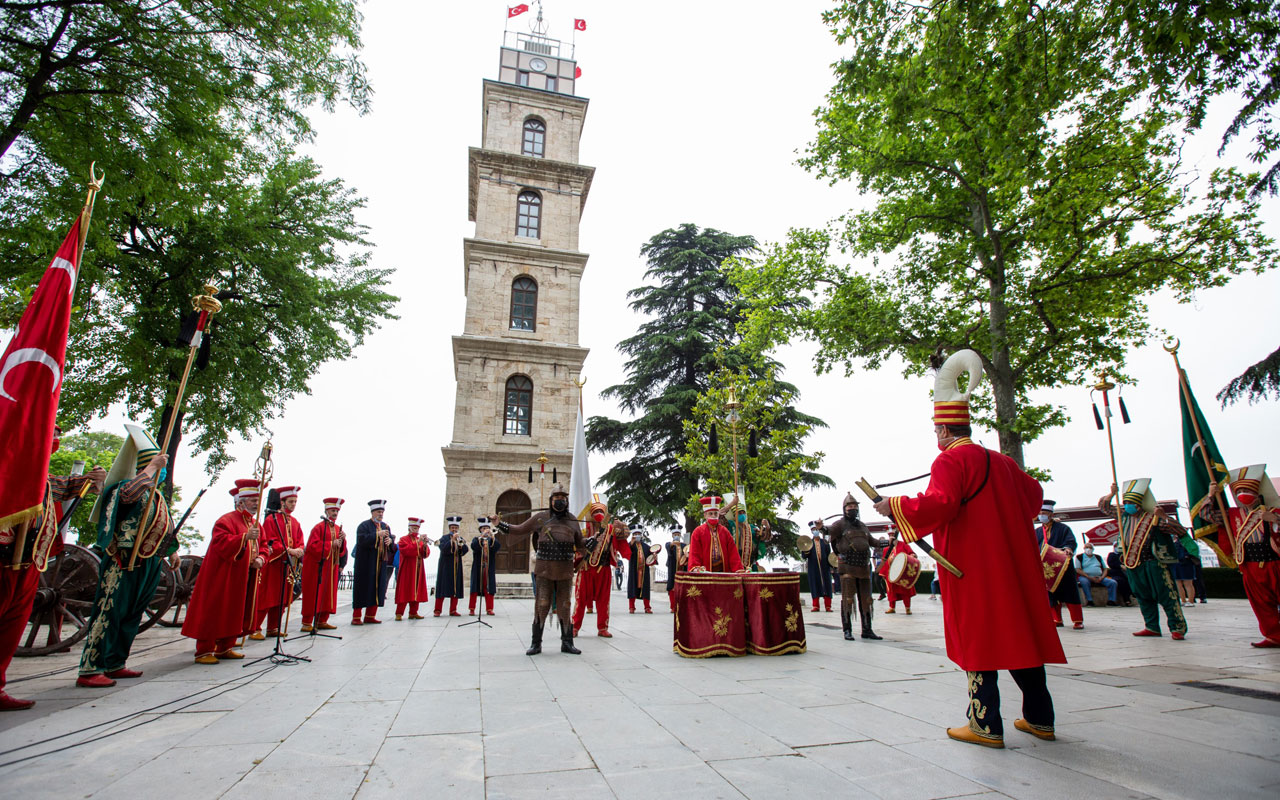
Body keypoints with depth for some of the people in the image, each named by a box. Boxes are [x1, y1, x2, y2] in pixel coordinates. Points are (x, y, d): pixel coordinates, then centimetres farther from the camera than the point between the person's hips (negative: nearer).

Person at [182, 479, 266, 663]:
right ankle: (203, 651, 4)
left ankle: (224, 648, 21)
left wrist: (260, 559, -3)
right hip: (222, 577, -8)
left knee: (234, 613, 11)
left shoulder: (255, 524, 14)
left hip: (244, 578, 8)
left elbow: (262, 547, 17)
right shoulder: (226, 520, -10)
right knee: (214, 612, -4)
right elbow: (222, 544, -24)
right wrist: (245, 537, -35)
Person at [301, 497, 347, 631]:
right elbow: (312, 546, -17)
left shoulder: (338, 529, 12)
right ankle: (307, 623, 3)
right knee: (313, 594, -4)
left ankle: (322, 621, 15)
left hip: (331, 566, 7)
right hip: (316, 565, -7)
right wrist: (330, 544, -20)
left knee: (328, 594, 8)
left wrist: (342, 540, -7)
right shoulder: (319, 527, -7)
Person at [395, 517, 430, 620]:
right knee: (404, 591, -6)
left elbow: (426, 554, 5)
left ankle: (413, 613, 12)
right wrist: (417, 543, -23)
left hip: (418, 570, 5)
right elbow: (406, 551, -18)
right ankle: (399, 613, -2)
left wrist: (425, 545, -14)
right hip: (407, 570, -5)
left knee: (416, 591, 5)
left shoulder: (420, 540, 15)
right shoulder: (403, 539, 0)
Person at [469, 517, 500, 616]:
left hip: (489, 569, 1)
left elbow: (498, 547, -9)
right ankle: (472, 609, 3)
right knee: (475, 588, -2)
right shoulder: (476, 539, 8)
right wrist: (481, 536, -24)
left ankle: (489, 609, 5)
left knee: (489, 589, 0)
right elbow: (473, 546, -14)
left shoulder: (492, 540, 12)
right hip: (477, 568, -1)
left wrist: (492, 537, -22)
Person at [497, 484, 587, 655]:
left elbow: (579, 544, 17)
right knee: (541, 606, -2)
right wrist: (499, 524, 1)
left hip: (565, 571, 2)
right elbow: (519, 529, 10)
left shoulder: (572, 520, 10)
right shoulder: (540, 518, 4)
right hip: (545, 570, -1)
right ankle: (536, 644, 10)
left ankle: (567, 643, 17)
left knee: (564, 607, 7)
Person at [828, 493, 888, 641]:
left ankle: (867, 630, 18)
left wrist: (888, 542, 18)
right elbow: (830, 530, -11)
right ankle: (847, 630, 1)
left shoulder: (862, 526, 21)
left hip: (864, 568, 7)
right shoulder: (841, 524, 0)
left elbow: (872, 541, 27)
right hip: (847, 567, -6)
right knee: (847, 599, -5)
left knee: (865, 600, 10)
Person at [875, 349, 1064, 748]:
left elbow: (938, 506, -27)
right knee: (1019, 633, 15)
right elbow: (1033, 494, 27)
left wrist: (894, 505, -16)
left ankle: (987, 726, 5)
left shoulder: (950, 461, -13)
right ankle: (1039, 718, 25)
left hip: (972, 566, -8)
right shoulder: (1001, 461, 12)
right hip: (1012, 562, 8)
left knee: (979, 638, -1)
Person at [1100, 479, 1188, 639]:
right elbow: (1103, 506, 16)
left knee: (1166, 596, -4)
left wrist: (1162, 516, -24)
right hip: (1132, 564, 5)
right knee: (1143, 597, 12)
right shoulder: (1124, 515, 7)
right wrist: (1112, 493, 2)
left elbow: (1179, 530, -13)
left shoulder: (1153, 518, -8)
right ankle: (1152, 627, 20)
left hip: (1152, 563, -5)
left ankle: (1178, 628, 5)